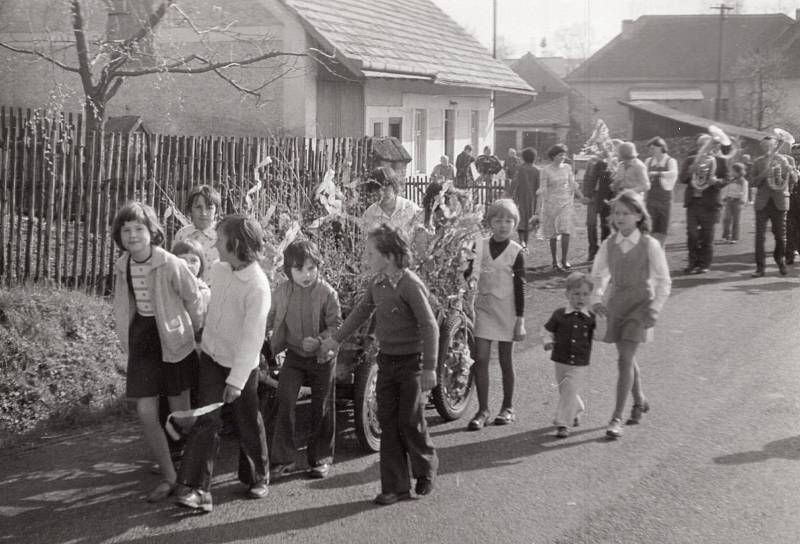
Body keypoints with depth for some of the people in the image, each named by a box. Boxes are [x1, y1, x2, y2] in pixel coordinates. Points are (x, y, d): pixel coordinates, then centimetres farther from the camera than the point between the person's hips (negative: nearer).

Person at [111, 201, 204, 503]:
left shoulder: (171, 265, -20)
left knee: (180, 413, 7)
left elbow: (194, 299, -6)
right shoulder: (122, 266, -4)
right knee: (145, 413, -3)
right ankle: (168, 477, 12)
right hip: (141, 342, 4)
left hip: (173, 342, -4)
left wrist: (196, 331, 6)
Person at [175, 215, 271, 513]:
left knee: (249, 424, 10)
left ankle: (257, 477, 31)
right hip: (211, 356, 4)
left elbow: (252, 337, -25)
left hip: (241, 365, -4)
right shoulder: (218, 269, -4)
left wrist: (236, 380, -27)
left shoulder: (258, 286, -23)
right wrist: (202, 338, 20)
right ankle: (196, 488, -7)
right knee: (207, 420, -5)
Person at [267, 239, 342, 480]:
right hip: (294, 355, 2)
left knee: (322, 409, 8)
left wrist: (318, 340, -29)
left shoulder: (326, 292, -15)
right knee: (284, 404, -7)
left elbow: (336, 325, -14)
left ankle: (321, 458, 23)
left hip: (322, 356, -2)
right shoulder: (281, 293, -7)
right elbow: (267, 320, 6)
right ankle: (282, 458, 2)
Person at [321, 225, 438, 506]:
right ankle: (396, 486, 12)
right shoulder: (377, 283, 3)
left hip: (412, 363, -7)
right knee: (388, 423, 5)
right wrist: (336, 338, 23)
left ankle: (426, 470, 27)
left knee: (410, 422, 0)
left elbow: (430, 327, -20)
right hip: (387, 361, 7)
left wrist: (429, 368, -23)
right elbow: (362, 310, 19)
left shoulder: (410, 285, -19)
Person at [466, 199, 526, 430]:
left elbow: (520, 287, -5)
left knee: (505, 360, 8)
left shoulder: (515, 252, -5)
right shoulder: (480, 246, 3)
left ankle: (507, 407, 22)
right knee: (480, 359, -3)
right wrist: (471, 275, -17)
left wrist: (520, 320, -7)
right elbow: (471, 270, 8)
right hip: (484, 307, 2)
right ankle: (483, 410, 5)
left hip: (506, 310, -2)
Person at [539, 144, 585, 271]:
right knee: (553, 235, 4)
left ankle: (564, 260, 0)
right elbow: (542, 190, -7)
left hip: (566, 203, 2)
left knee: (566, 232, -10)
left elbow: (573, 184, 14)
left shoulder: (567, 168, 5)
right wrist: (541, 207, -14)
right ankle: (554, 261, 14)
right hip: (551, 203, -2)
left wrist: (582, 197, 14)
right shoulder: (545, 171, -7)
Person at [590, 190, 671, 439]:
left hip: (639, 306, -4)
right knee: (627, 358, 16)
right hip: (615, 304, 4)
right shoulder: (609, 245, 0)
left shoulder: (650, 245, -9)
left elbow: (663, 282, -4)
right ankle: (639, 400, 41)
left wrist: (654, 309, -14)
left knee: (625, 359, -12)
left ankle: (617, 418, -9)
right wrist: (597, 300, -8)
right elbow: (598, 276, 9)